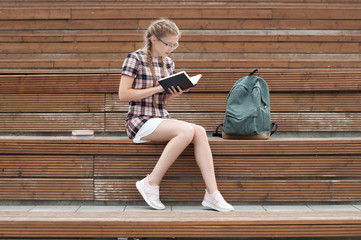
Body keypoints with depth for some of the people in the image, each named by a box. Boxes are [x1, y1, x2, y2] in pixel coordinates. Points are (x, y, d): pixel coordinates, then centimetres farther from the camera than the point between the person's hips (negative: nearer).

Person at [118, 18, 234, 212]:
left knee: (199, 131, -21)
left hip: (162, 118, 6)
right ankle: (151, 183, -20)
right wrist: (157, 88, -16)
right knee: (187, 130, -30)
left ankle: (212, 194, -24)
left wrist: (175, 93, -1)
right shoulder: (135, 59, -5)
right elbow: (123, 95, -12)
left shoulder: (168, 63, 15)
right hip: (140, 121, -6)